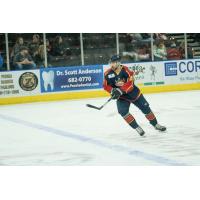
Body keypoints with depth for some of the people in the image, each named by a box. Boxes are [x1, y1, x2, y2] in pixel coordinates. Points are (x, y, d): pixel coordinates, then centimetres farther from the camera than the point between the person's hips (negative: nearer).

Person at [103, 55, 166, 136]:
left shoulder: (125, 70, -24)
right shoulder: (108, 74, -13)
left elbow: (130, 84, -30)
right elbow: (106, 86, -5)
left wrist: (120, 91, -41)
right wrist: (112, 90, -25)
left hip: (133, 93, -1)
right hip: (121, 96, 2)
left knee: (145, 108, 7)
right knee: (123, 111, -22)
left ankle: (155, 124, 29)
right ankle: (137, 127, -8)